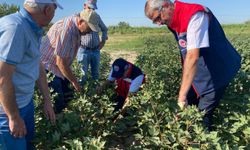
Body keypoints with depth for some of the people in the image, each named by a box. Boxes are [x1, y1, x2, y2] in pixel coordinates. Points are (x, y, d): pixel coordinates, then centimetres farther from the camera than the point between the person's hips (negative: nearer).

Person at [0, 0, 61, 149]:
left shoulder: (34, 30, 4)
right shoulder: (14, 27, -26)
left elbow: (39, 67, 10)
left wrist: (47, 101, 14)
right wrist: (14, 117, -18)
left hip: (26, 101, 8)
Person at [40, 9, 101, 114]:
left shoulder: (76, 27, 0)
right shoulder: (66, 30, -29)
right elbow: (60, 62, -26)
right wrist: (74, 81, -17)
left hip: (59, 68, 9)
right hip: (48, 68, -9)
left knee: (68, 97, 10)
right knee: (57, 103, -9)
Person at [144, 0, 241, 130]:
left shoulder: (195, 15, -25)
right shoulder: (174, 20, 1)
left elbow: (193, 56, -33)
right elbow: (187, 55, 3)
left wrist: (182, 95, -33)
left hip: (217, 71, -8)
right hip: (197, 72, 8)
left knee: (203, 115, -5)